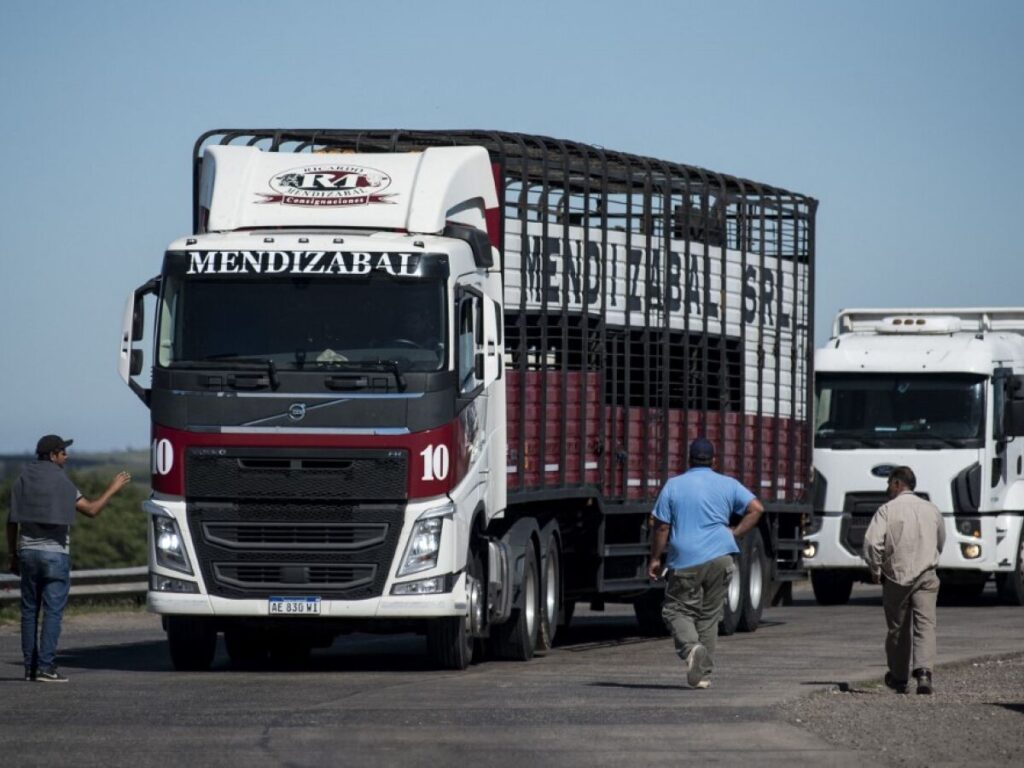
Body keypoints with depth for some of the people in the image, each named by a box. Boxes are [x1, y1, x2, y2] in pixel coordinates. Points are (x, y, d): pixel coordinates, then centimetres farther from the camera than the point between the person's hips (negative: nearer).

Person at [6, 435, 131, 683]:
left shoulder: (22, 480, 6)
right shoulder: (61, 482, -7)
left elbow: (12, 522, 5)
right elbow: (91, 510, -3)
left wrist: (13, 556, 13)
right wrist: (113, 489, 10)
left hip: (28, 552, 5)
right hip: (55, 553, -5)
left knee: (29, 611, 8)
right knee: (53, 611, -4)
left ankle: (30, 667, 5)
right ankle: (46, 667, -11)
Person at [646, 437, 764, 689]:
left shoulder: (673, 486, 2)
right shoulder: (727, 485, 7)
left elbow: (661, 527, 0)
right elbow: (756, 508, 0)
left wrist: (655, 559, 9)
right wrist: (735, 533, 5)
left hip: (685, 561, -2)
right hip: (720, 558, 2)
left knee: (676, 610, 8)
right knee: (709, 616, 12)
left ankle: (691, 647, -21)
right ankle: (703, 673, 10)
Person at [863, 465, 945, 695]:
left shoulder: (887, 510, -5)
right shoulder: (931, 509, 9)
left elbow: (872, 542, -15)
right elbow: (941, 541, 21)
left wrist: (875, 570, -2)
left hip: (896, 576, -2)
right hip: (926, 577, 2)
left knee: (898, 629, 11)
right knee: (925, 625, -6)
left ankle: (898, 678, 23)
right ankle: (924, 672, -26)